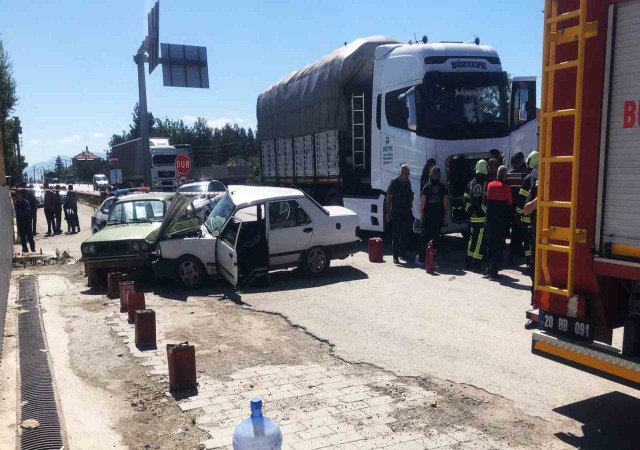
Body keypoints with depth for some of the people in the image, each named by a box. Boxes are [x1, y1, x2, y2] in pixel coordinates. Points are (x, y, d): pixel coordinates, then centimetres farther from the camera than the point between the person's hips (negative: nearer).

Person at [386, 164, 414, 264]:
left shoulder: (408, 182, 8)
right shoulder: (394, 183, -8)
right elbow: (389, 198, -8)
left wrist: (411, 198, -3)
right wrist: (388, 212, -13)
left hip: (406, 212, 6)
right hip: (396, 212, -6)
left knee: (405, 234, 11)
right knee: (396, 234, -5)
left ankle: (402, 253, 24)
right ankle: (395, 256, -4)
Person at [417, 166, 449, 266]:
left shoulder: (426, 187, -2)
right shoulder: (443, 187, 0)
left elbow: (422, 203, -4)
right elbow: (446, 203, -1)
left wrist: (421, 214, 8)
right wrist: (445, 217, 5)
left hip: (427, 216, -1)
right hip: (439, 217, 1)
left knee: (424, 238, 6)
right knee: (435, 238, 7)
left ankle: (421, 259, 5)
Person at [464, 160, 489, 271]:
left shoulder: (471, 183, 10)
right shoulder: (487, 184, -11)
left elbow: (466, 200, 9)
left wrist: (470, 210, 11)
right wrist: (487, 212, -9)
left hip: (473, 217, 7)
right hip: (483, 218, -7)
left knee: (472, 238, 17)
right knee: (480, 240, -3)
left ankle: (468, 262, 21)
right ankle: (476, 264, -3)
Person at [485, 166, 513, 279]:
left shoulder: (490, 185, 2)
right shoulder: (506, 187, -11)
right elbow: (510, 203, -2)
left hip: (490, 220, 5)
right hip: (501, 221, -4)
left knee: (490, 245, 15)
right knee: (498, 246, 1)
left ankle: (489, 270, 21)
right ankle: (493, 272, -2)